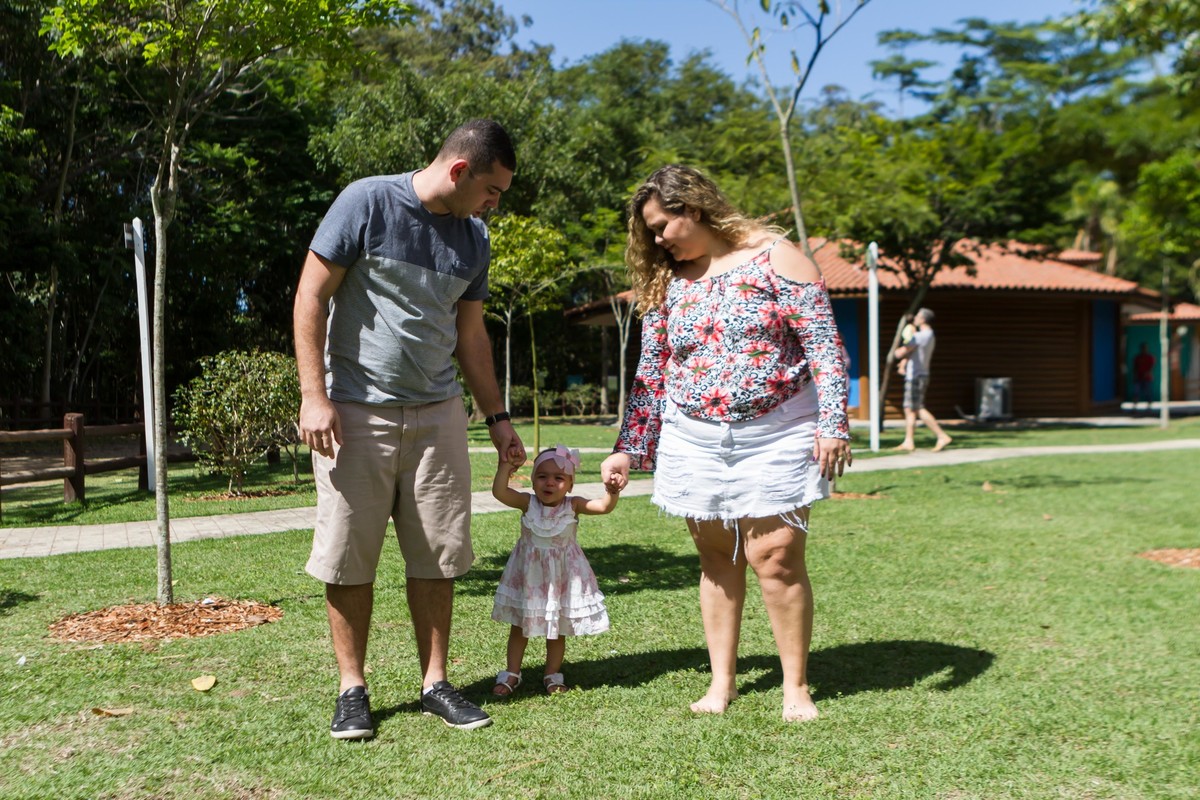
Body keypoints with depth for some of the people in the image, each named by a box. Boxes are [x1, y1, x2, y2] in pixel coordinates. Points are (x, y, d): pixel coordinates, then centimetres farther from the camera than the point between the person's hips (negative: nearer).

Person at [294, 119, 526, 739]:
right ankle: (352, 689, 15)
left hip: (437, 414, 5)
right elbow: (311, 295, -8)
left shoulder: (473, 237, 10)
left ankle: (435, 683, 18)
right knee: (349, 557, 1)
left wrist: (497, 416, 17)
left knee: (437, 555, 6)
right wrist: (314, 396, -14)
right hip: (356, 411, -5)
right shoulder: (366, 202, -7)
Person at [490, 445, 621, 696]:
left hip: (562, 576, 0)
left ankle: (552, 675, 29)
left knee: (557, 630, 12)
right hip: (529, 575, 0)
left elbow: (604, 506, -26)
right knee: (519, 626, 13)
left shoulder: (573, 506, -14)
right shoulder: (528, 503, -14)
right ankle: (511, 674, 26)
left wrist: (612, 492, -45)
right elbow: (499, 491, -28)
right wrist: (506, 465, -30)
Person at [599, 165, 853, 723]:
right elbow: (650, 374, 12)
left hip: (774, 438, -4)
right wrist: (628, 450, 8)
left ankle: (796, 687, 8)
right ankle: (721, 682, 19)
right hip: (694, 443, 4)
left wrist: (833, 423, -15)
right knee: (716, 557, 8)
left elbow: (823, 343, -7)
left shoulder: (775, 257, -4)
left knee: (775, 557, -7)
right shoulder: (666, 282, 9)